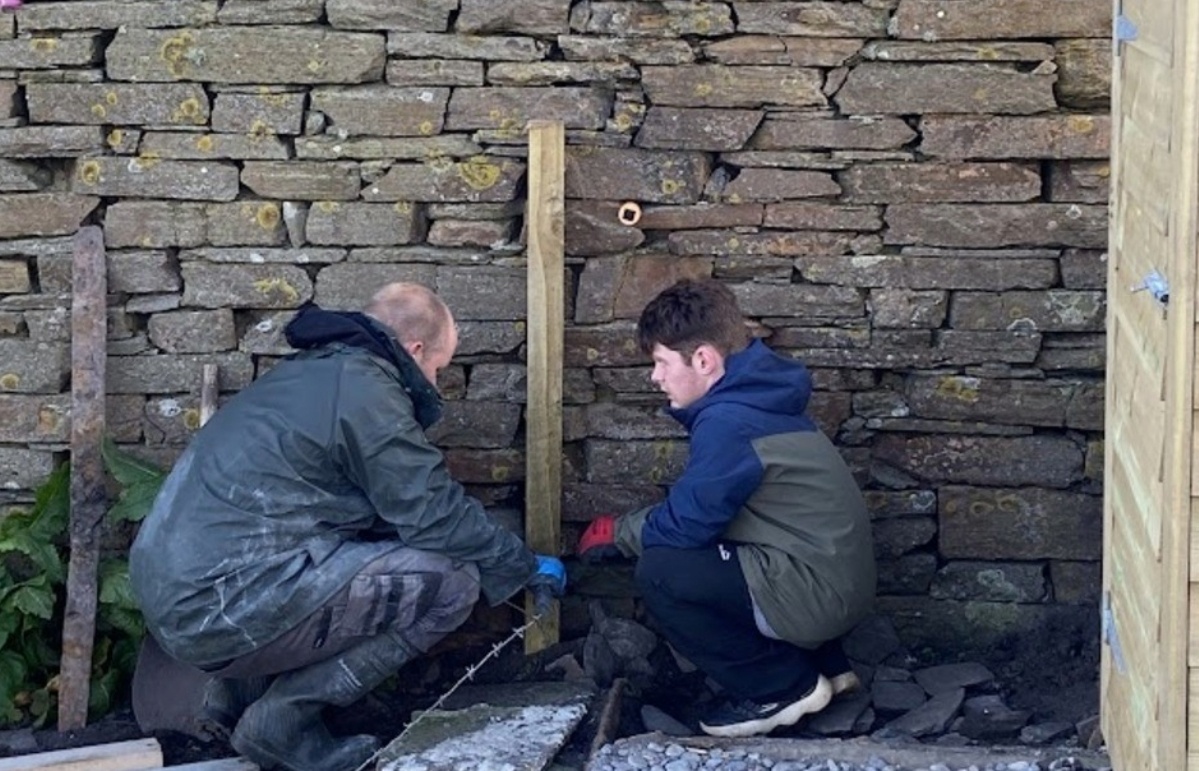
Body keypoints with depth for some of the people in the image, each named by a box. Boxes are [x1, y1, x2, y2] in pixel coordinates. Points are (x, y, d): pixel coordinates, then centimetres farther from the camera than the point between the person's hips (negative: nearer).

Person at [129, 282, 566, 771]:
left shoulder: (314, 371, 20)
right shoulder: (364, 389, -9)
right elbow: (438, 516, -8)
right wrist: (526, 567, 8)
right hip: (225, 608, -10)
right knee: (451, 580, -7)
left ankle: (236, 691, 17)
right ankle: (282, 720, -4)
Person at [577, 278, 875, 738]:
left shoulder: (728, 422, -19)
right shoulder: (755, 398, 11)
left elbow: (685, 524, -14)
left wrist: (618, 533, 4)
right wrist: (631, 528, 15)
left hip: (815, 594, -10)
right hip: (840, 580, 10)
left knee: (659, 575, -14)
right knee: (686, 557, 22)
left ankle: (782, 688, -1)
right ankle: (824, 666, 20)